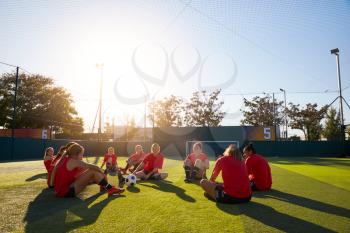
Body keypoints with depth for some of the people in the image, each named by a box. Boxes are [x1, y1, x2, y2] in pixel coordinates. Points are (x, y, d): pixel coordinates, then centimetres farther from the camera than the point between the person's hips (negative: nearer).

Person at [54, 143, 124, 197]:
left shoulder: (65, 159, 10)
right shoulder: (74, 161, -15)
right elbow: (95, 167, -12)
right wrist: (103, 174, 6)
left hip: (60, 191, 9)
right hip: (65, 192, -9)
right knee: (93, 172, -13)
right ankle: (110, 189, -6)